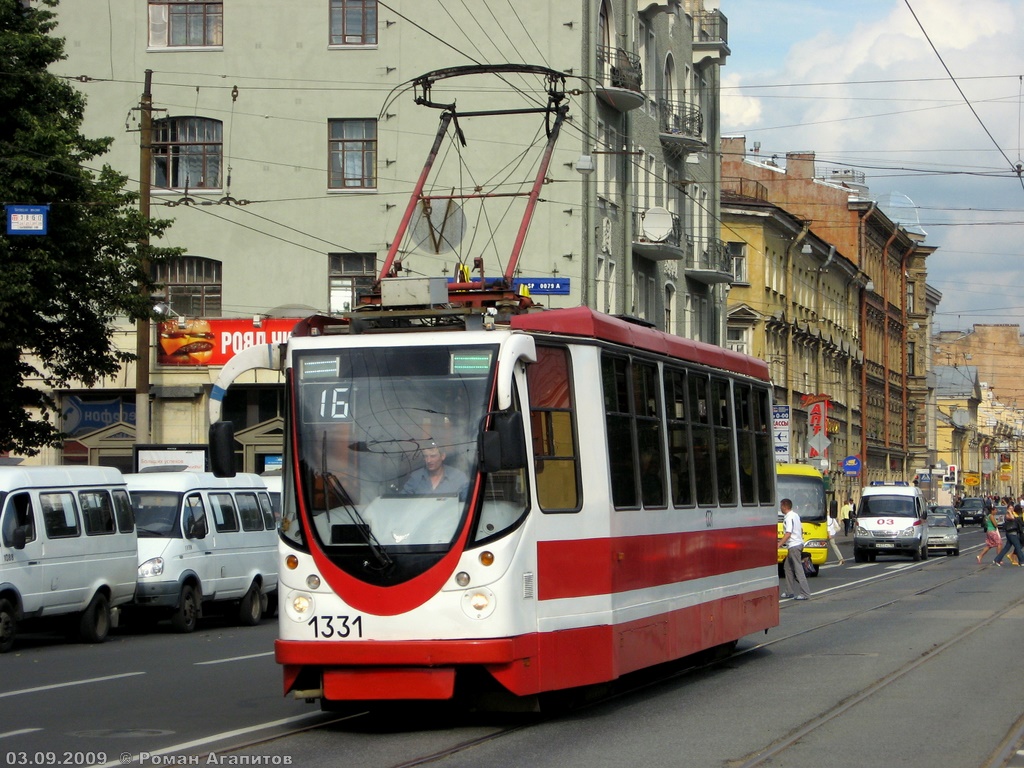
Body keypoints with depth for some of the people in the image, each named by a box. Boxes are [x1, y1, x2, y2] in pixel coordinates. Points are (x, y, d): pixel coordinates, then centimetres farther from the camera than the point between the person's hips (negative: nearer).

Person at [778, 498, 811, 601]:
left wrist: (779, 545, -25)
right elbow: (801, 529, 21)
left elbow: (788, 534, -23)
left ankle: (805, 593, -9)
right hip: (798, 543, 11)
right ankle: (790, 592, 20)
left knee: (798, 569, -9)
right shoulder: (795, 515, 13)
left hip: (794, 546, -11)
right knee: (787, 567, 17)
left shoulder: (789, 518, -17)